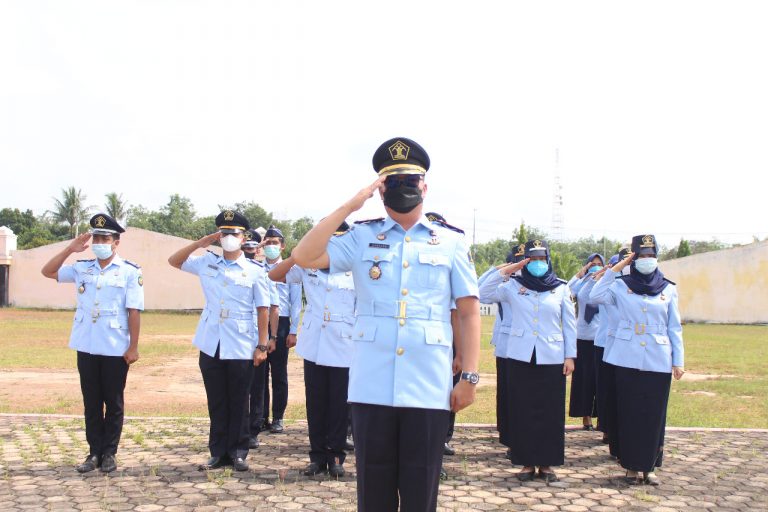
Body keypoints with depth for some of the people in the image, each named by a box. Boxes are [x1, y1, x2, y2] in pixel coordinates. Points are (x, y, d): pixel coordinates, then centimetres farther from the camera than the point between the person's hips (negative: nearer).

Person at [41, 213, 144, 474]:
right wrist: (70, 248, 1)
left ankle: (109, 453, 17)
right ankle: (94, 452, 19)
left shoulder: (130, 271, -7)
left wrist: (133, 347, -11)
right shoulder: (82, 268, 7)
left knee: (113, 403, 7)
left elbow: (134, 311, -9)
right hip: (86, 347, 4)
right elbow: (48, 271, 12)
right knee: (91, 402, 10)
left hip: (116, 349, -4)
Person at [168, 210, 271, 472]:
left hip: (241, 347, -3)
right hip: (210, 345, 3)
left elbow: (262, 309, -2)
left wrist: (262, 345, -6)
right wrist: (200, 243, 1)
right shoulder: (207, 262, 7)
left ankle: (238, 453, 17)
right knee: (216, 402, 10)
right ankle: (218, 452, 19)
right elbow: (173, 261, 14)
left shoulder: (255, 270, -2)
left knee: (238, 402, 6)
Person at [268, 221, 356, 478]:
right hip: (313, 348, 2)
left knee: (338, 404, 5)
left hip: (343, 350, -2)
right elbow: (274, 275, 3)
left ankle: (336, 455, 17)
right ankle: (318, 455, 19)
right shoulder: (308, 268, 5)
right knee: (315, 403, 9)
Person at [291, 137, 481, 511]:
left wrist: (469, 377, -2)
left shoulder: (452, 243, 6)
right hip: (371, 388, 0)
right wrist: (350, 206, -6)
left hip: (429, 389, 0)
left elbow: (469, 313, 5)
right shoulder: (361, 237, 7)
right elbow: (303, 257, -7)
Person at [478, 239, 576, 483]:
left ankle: (546, 463, 15)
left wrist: (570, 356, 1)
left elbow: (569, 324, 6)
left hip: (551, 359, 0)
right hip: (521, 357, 0)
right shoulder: (513, 286, 4)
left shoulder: (561, 288, 4)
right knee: (522, 411, 4)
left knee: (550, 412, 4)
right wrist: (504, 271, -7)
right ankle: (527, 462, 15)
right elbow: (483, 294, -3)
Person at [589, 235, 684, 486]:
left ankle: (649, 465, 16)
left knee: (654, 415, 4)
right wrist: (616, 267, -10)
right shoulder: (621, 285, 2)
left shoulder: (668, 289, 6)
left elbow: (675, 328, 8)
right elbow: (596, 296, -15)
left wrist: (678, 361, 2)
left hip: (658, 361, 1)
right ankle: (632, 465, 14)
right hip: (627, 360, -1)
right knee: (629, 414, 3)